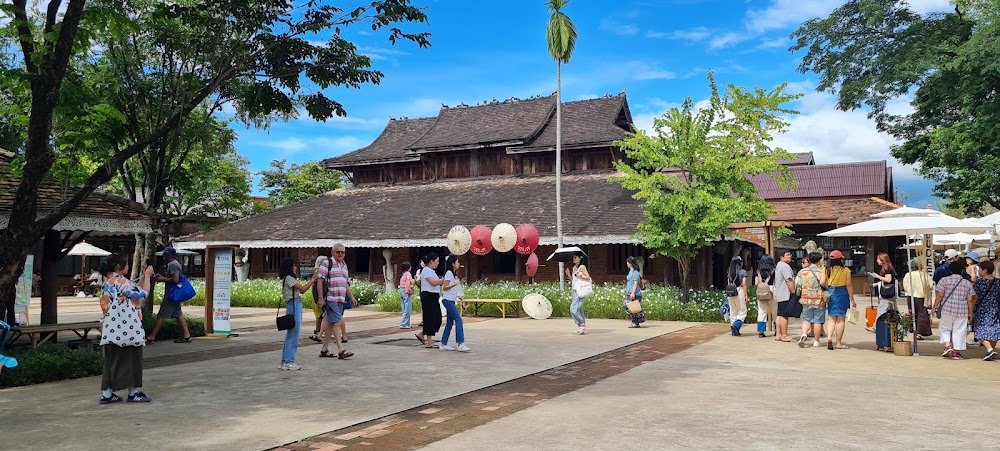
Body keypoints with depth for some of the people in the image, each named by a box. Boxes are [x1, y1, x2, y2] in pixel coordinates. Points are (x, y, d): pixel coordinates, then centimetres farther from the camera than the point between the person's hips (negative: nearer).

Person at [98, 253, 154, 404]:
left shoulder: (108, 283, 15)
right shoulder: (121, 281, -14)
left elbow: (134, 293, 19)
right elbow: (142, 294, -13)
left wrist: (143, 277, 17)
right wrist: (147, 276, -2)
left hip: (112, 331, 9)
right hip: (126, 330, -9)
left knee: (112, 361, 11)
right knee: (131, 360, 1)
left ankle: (107, 393, 12)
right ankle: (133, 392, 7)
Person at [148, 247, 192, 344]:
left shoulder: (172, 264, -15)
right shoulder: (176, 263, 16)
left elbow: (175, 279, -24)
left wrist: (163, 279, -13)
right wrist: (162, 277, 13)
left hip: (171, 294, -10)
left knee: (161, 316, -5)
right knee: (178, 314, 10)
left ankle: (151, 337, 0)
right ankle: (186, 335, 8)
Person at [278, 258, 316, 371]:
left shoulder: (290, 279, 20)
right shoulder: (288, 278, -9)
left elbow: (301, 291, 16)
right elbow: (303, 288, -12)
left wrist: (312, 281, 12)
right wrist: (313, 279, -2)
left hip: (296, 306, 10)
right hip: (293, 305, -10)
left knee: (290, 334, 12)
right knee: (293, 334, -7)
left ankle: (285, 361, 17)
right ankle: (289, 361, -3)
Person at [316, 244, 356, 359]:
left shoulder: (344, 265, 18)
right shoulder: (327, 263, -5)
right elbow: (320, 280, -8)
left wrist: (352, 297, 20)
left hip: (340, 300, 8)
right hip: (330, 299, -8)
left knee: (331, 324, 12)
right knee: (337, 324, -13)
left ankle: (324, 350, 19)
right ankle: (341, 350, -15)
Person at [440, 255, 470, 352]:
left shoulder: (454, 274, 17)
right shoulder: (449, 273, -10)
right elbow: (445, 287, -17)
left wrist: (459, 295, 20)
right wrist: (454, 284, -30)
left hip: (451, 301, 10)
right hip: (448, 300, -10)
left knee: (450, 323, 9)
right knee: (458, 320, -15)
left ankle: (444, 344, 13)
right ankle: (461, 344, -19)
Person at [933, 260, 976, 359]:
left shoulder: (944, 280, -2)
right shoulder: (967, 283, 3)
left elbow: (940, 295, -6)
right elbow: (970, 300, 3)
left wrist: (935, 307, 2)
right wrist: (970, 313, 10)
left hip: (947, 309, -1)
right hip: (962, 311, 1)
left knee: (945, 328, 15)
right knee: (959, 331, 7)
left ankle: (947, 345, -4)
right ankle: (956, 352, 8)